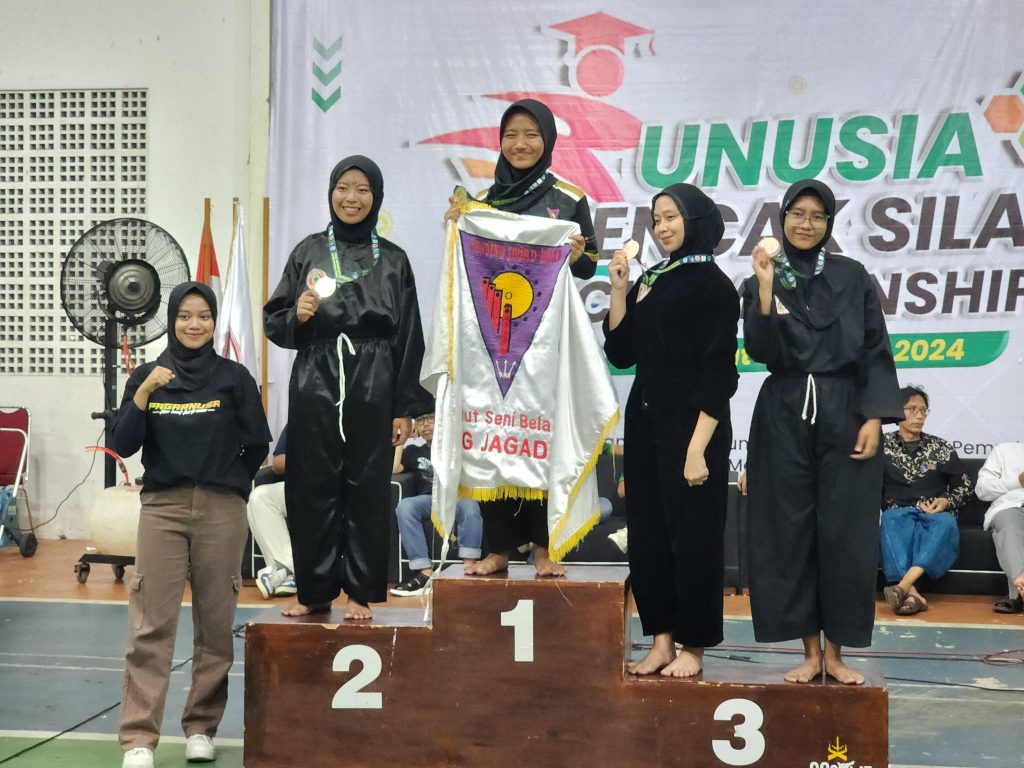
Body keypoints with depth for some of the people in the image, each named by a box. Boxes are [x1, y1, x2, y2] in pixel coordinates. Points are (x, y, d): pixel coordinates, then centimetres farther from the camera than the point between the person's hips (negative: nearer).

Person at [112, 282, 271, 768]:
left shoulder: (234, 378, 2)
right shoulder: (147, 376, 6)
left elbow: (257, 446, 6)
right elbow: (123, 446, -2)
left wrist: (226, 484, 10)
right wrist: (144, 394, -12)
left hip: (222, 512, 0)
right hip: (161, 508, 0)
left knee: (216, 623, 5)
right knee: (151, 626, -5)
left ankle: (201, 727, 18)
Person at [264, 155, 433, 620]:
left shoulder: (393, 260, 8)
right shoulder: (308, 251, 10)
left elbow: (408, 339, 6)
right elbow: (272, 321, 10)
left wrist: (406, 408, 0)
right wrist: (297, 316, -13)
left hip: (372, 387, -1)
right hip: (314, 385, 1)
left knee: (367, 488, 1)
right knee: (312, 488, 2)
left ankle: (360, 592, 10)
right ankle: (315, 590, 13)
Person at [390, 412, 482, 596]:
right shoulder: (414, 451, 27)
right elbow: (392, 469, 8)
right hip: (428, 500, 2)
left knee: (470, 505, -37)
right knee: (404, 507, -32)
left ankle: (469, 569, -42)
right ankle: (425, 573, -39)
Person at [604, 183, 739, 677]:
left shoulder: (712, 285, -6)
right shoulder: (649, 281, 13)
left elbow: (719, 373, -11)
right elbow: (620, 354, 10)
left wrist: (698, 447, -18)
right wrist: (619, 290, 1)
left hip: (691, 426, -7)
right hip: (645, 422, 7)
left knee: (692, 534, 0)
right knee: (647, 535, 8)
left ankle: (693, 647, 9)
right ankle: (661, 641, 17)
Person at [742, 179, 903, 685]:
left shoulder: (853, 277, 5)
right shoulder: (762, 280, 4)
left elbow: (876, 352, 2)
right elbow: (761, 352, -8)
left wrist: (874, 418, -8)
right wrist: (766, 289, -18)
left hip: (845, 413, 0)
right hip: (784, 416, 0)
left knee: (845, 533, -1)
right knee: (789, 531, 1)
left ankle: (836, 651, 9)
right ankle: (810, 650, 11)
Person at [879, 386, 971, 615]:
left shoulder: (940, 447, 16)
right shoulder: (883, 445, 12)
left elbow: (965, 485, 18)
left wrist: (947, 501, 1)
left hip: (936, 515, 1)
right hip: (898, 512, -1)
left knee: (946, 523, -37)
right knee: (893, 521, -39)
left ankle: (902, 587, -52)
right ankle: (911, 593, -55)